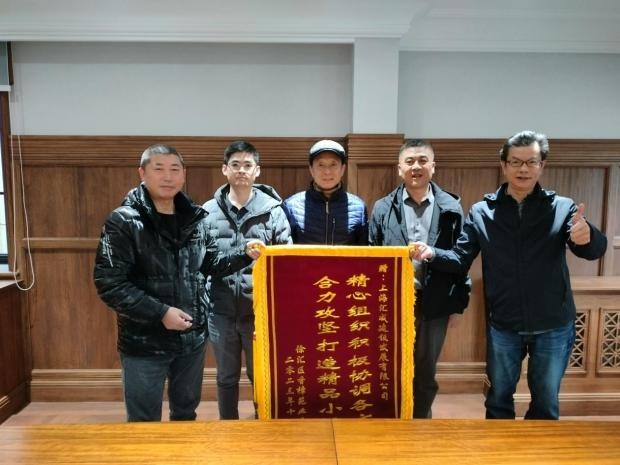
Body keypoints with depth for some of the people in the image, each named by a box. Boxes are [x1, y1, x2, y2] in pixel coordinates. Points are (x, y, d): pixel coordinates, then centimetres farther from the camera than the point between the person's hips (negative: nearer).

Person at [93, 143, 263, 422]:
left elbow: (210, 264, 11)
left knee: (186, 412, 24)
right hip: (145, 343, -4)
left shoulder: (194, 217, 2)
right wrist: (160, 312, -22)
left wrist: (244, 252, -5)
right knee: (144, 421, 12)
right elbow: (109, 284, -17)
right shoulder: (123, 222, -13)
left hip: (192, 337, 5)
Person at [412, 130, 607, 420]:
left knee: (546, 401, 20)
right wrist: (432, 254, -27)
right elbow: (461, 258, -6)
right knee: (499, 398, 19)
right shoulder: (481, 212, -4)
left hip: (553, 326, 0)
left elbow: (595, 250, -16)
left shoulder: (562, 208, -5)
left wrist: (587, 237, -40)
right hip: (503, 326, 0)